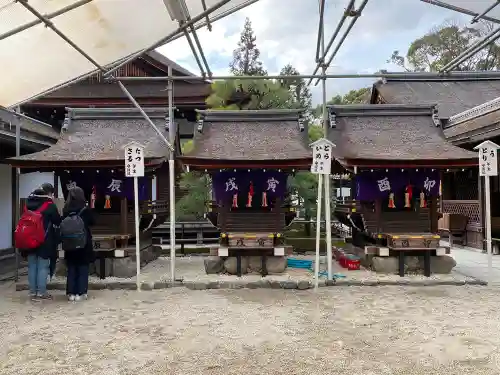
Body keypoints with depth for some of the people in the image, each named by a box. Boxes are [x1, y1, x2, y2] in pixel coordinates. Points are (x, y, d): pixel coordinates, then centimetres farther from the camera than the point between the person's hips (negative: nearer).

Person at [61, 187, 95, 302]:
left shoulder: (66, 210, -3)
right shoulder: (86, 210, -9)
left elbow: (62, 225, 3)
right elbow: (92, 222, 4)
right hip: (84, 243, -2)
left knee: (71, 268, 11)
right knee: (83, 268, 6)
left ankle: (71, 293, 14)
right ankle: (81, 293, 6)